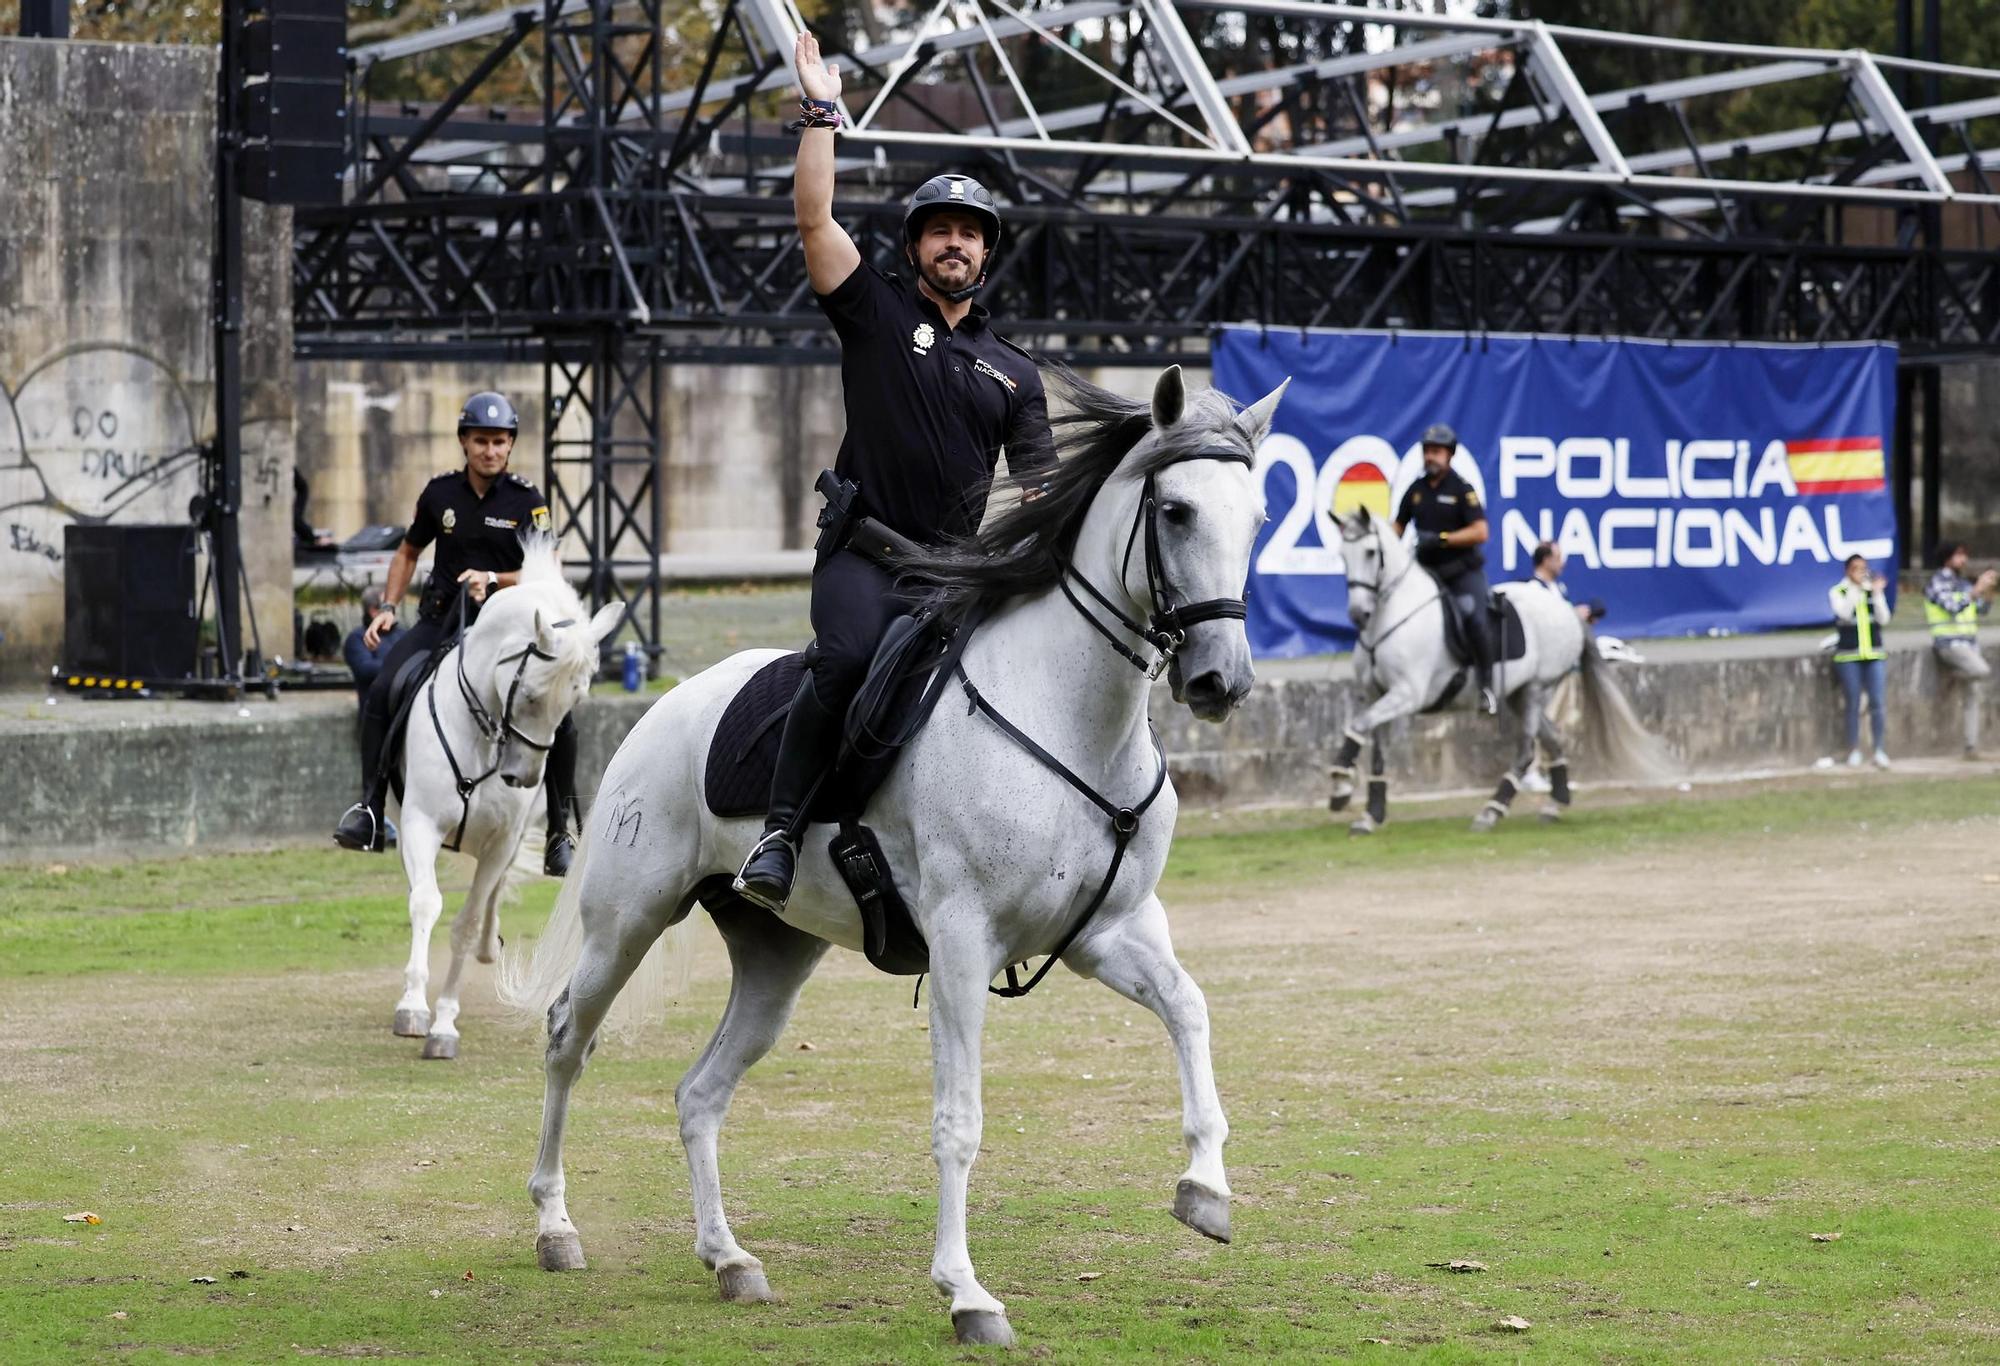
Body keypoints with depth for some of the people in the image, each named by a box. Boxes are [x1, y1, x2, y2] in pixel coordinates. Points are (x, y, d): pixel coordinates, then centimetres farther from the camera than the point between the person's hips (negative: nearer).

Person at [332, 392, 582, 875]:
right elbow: (408, 552, 19)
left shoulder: (527, 500, -3)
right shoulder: (441, 492, 4)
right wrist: (387, 608, 8)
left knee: (559, 719, -17)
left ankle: (558, 835, -1)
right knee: (381, 693, -21)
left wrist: (492, 579, -19)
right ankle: (369, 811, -15)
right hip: (442, 619, 2)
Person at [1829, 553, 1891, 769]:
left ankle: (1879, 750, -1)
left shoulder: (1874, 591, 10)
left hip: (1873, 654, 2)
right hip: (1848, 655, -2)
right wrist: (1855, 588, -19)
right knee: (1853, 704, 0)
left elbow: (1884, 619, -2)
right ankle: (1854, 751, 7)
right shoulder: (1837, 592, 2)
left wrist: (1877, 593, -9)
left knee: (1876, 702, -5)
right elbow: (1844, 613, -16)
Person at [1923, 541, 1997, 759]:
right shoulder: (1937, 583, -7)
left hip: (1969, 644, 8)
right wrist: (1977, 589, -21)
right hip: (1949, 643, -8)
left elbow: (1983, 610, 14)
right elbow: (1953, 607, -22)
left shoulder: (1963, 583, 16)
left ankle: (1971, 746, 4)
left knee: (1973, 696, 2)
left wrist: (1988, 589, -2)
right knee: (1981, 670, -30)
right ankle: (1951, 672, -1)